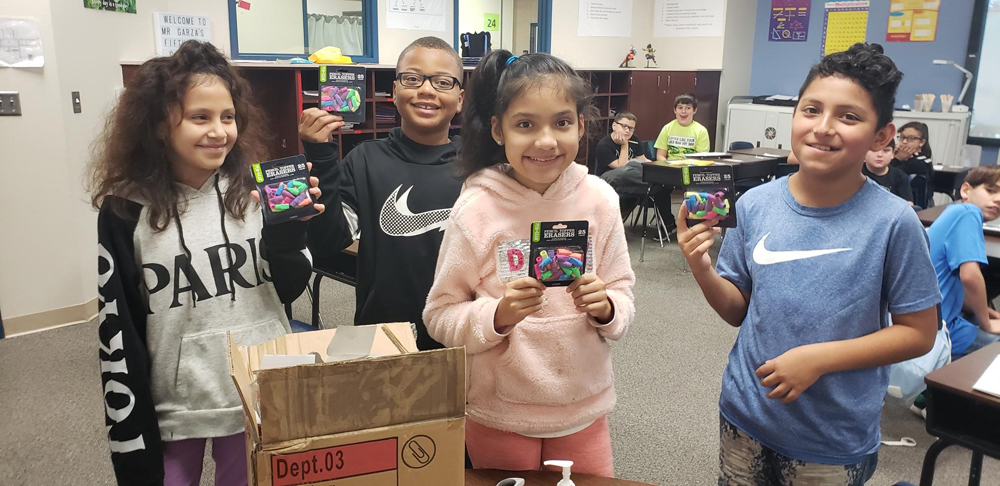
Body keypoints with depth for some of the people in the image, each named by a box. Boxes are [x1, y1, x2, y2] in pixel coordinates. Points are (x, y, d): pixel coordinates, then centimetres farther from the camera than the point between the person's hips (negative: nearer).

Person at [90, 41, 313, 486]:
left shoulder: (257, 190, -2)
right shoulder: (126, 211, -7)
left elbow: (287, 290, 4)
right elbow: (117, 333, -4)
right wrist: (131, 440, -4)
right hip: (173, 406, -1)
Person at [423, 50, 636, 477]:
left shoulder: (599, 199, -8)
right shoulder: (476, 209, -16)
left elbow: (623, 299, 0)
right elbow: (440, 317, -11)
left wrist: (605, 308, -21)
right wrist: (498, 315, -28)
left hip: (583, 408, 2)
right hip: (499, 415, -2)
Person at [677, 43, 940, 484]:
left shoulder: (892, 222, -16)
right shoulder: (755, 204, -7)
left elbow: (917, 333, -9)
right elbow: (738, 310, 1)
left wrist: (821, 357, -20)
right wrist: (702, 270, -18)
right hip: (744, 417, 3)